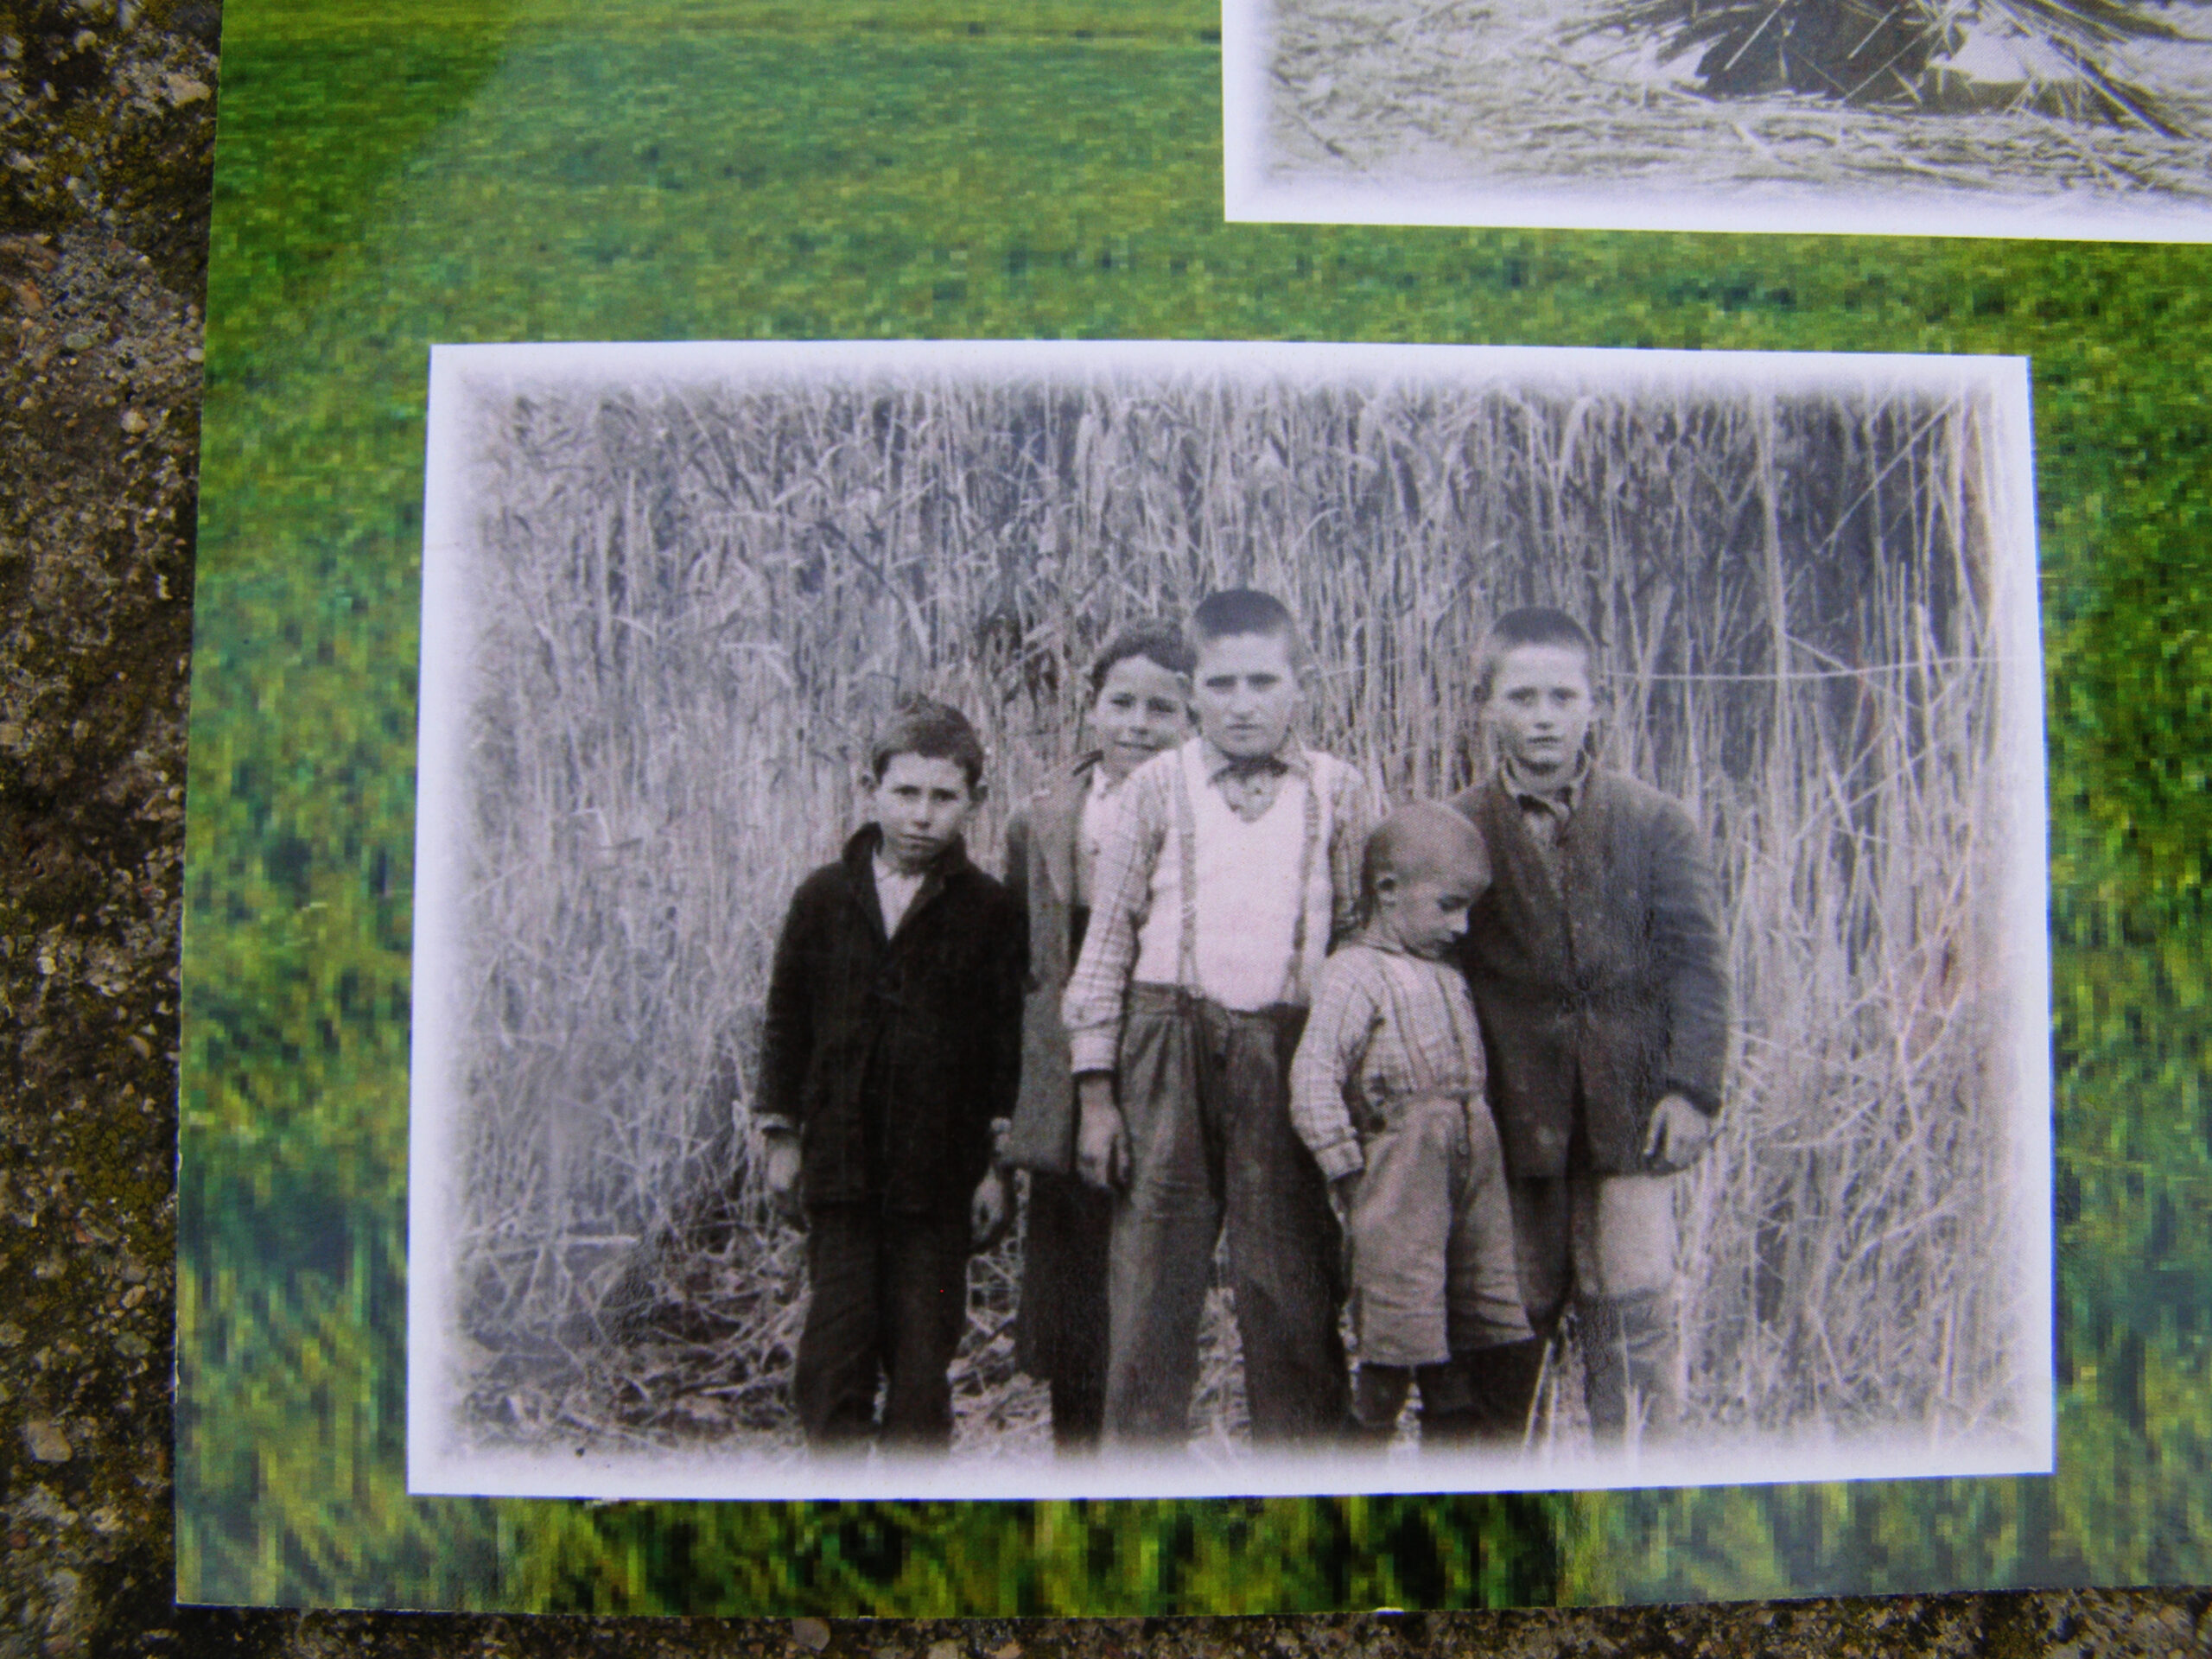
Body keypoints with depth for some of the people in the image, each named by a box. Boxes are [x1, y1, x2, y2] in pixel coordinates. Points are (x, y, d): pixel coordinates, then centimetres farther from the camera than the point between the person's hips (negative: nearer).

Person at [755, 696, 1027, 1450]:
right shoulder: (823, 896, 4)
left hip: (938, 1167, -1)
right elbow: (786, 1020, 9)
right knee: (835, 1346, 6)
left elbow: (1007, 1040, -1)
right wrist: (783, 1136, 7)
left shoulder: (989, 910, -2)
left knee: (924, 1350, 7)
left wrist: (999, 1160, -2)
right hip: (839, 1158, 2)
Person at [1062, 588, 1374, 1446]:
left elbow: (1359, 934, 10)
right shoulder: (1157, 785, 5)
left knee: (1294, 1285, 5)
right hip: (1168, 1050, 0)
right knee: (1150, 1280, 4)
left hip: (1290, 1056, 0)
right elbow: (1109, 938, 5)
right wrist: (1095, 1092, 2)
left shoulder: (1337, 789, 7)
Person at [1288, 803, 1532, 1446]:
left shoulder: (1447, 976, 16)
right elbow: (1314, 1078, -17)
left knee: (1469, 1338, 14)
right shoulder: (1354, 972, -9)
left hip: (1473, 1172, 8)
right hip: (1401, 1175, -8)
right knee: (1395, 1348, -4)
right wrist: (1351, 1180, -16)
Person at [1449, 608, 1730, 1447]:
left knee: (1634, 1327, 0)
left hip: (1630, 1113, 0)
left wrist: (1691, 1087, -7)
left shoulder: (1656, 822, 4)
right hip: (1509, 1117, 0)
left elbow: (1695, 960, 3)